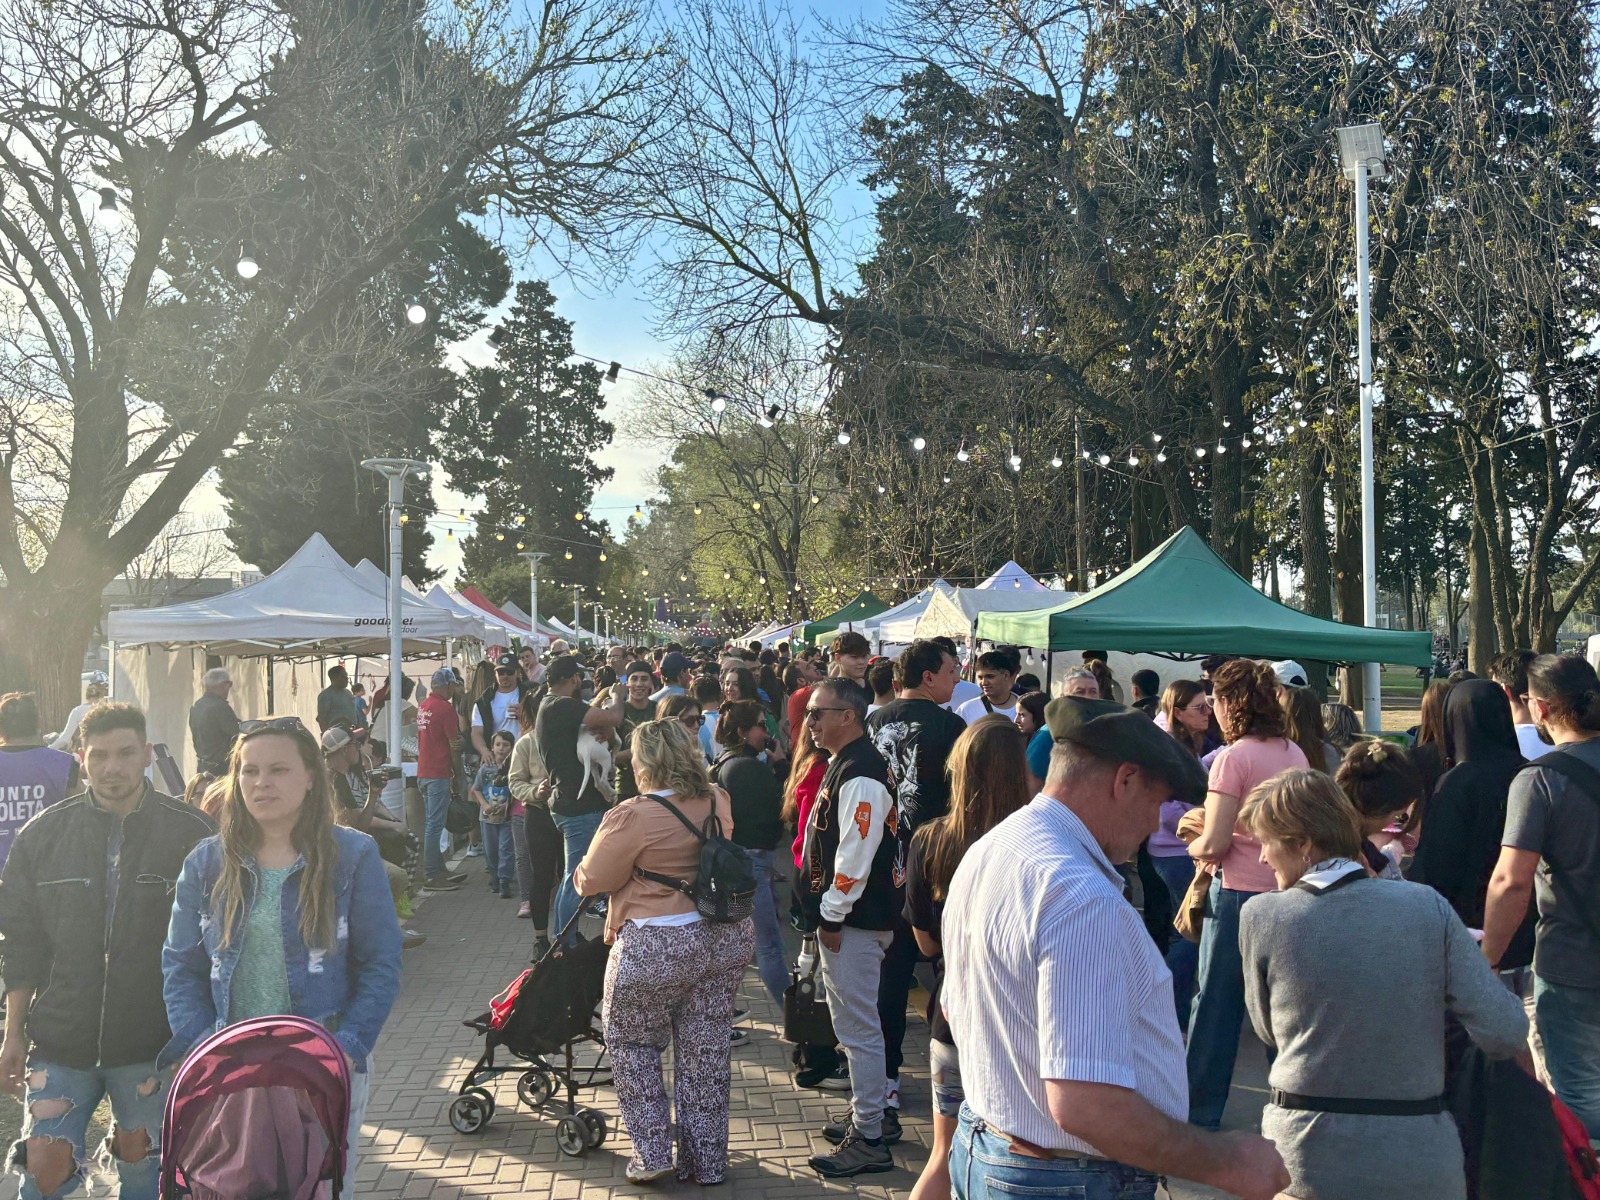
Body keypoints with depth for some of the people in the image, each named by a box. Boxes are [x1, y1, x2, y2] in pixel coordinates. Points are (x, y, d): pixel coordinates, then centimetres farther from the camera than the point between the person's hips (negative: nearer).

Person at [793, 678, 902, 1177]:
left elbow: (856, 853, -24)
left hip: (855, 920, -11)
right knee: (856, 1022, 20)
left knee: (858, 1027, -3)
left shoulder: (860, 773, -20)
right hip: (844, 915, 11)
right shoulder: (844, 763, 13)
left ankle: (868, 1141, 5)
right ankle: (870, 1113, 33)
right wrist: (827, 913, 19)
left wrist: (833, 916, -17)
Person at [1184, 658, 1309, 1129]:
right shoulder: (1296, 754, 6)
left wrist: (1193, 847, 4)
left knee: (1216, 1004, 4)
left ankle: (1200, 1112, 11)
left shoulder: (1233, 758, -15)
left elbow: (1214, 844, -18)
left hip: (1240, 893, -7)